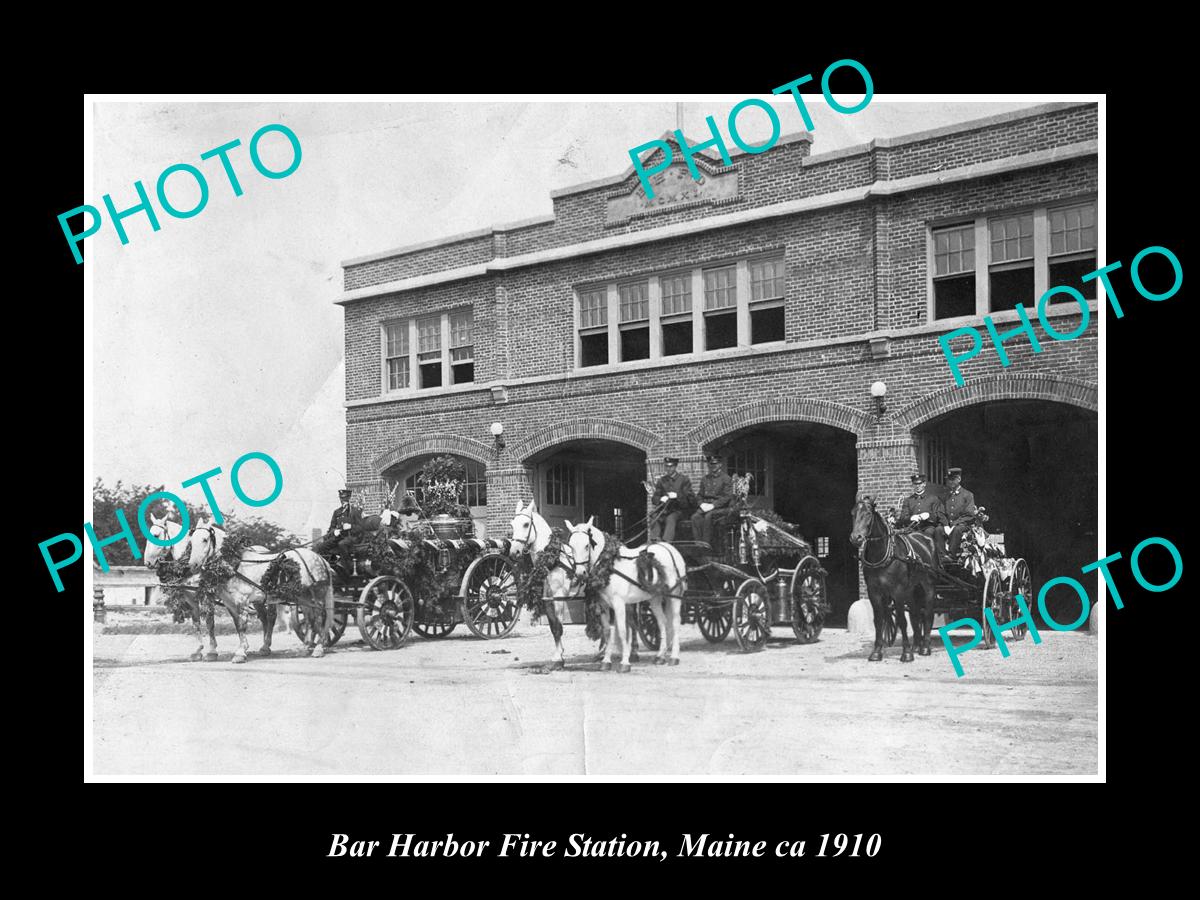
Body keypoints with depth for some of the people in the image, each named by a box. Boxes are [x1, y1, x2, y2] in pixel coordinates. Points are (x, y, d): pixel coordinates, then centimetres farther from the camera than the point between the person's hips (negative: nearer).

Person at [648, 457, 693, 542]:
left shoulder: (683, 479, 5)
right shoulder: (661, 481, 16)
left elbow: (689, 497, -1)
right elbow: (655, 498, 13)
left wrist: (677, 496, -19)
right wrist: (660, 499, -11)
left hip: (679, 510, -3)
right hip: (665, 509, 4)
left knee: (671, 519, -35)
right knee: (655, 519, -26)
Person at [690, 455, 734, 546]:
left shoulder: (726, 479, 2)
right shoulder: (704, 479, 20)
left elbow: (727, 497, -7)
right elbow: (699, 495, 21)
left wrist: (713, 505, -17)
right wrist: (702, 504, -3)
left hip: (721, 508, -5)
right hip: (705, 506, 5)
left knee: (708, 516, -35)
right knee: (695, 517, -27)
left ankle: (707, 544, -32)